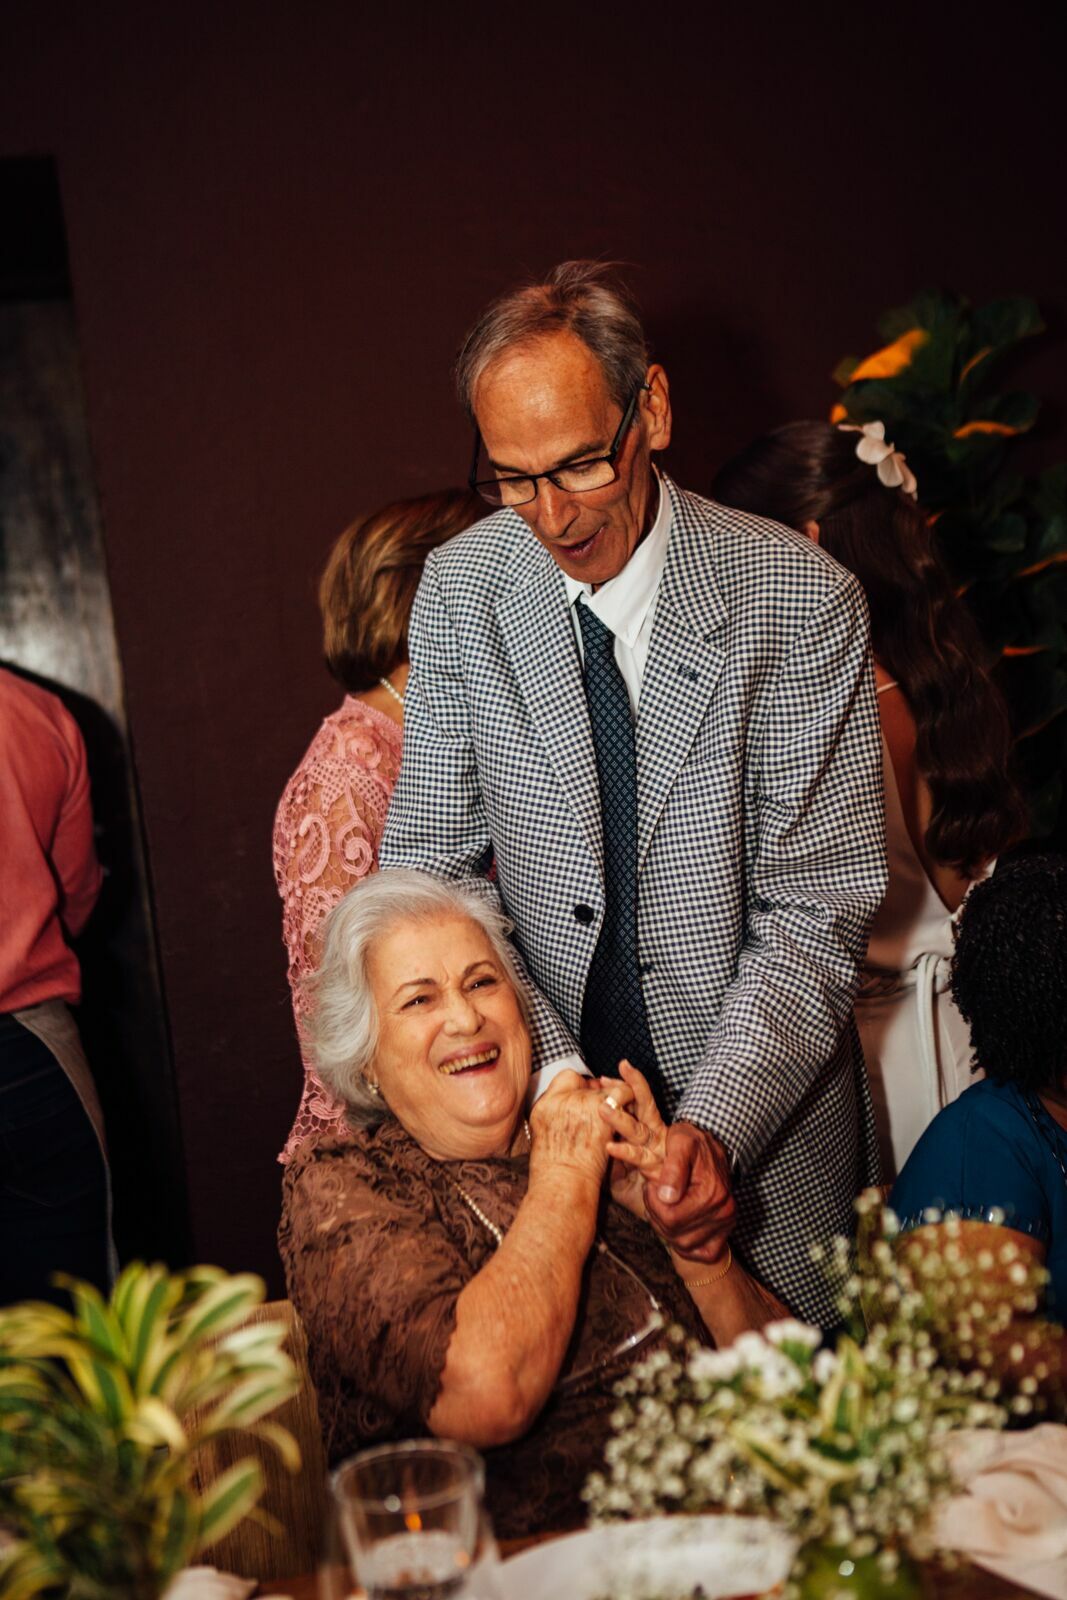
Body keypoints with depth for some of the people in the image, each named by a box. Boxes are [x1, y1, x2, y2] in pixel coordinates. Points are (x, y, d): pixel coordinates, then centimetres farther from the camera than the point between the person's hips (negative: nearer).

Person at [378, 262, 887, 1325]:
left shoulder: (801, 601, -15)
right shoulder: (460, 591, -5)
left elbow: (816, 906, -14)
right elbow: (430, 870, -4)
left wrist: (714, 1125, -26)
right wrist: (554, 1075, -17)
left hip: (765, 1121, -1)